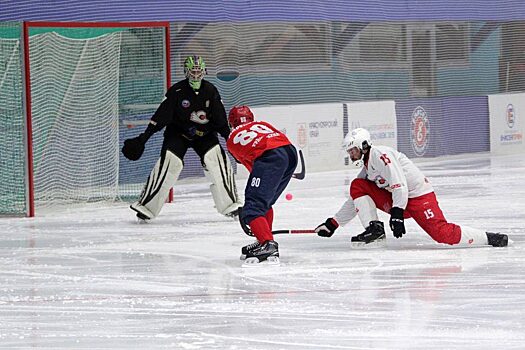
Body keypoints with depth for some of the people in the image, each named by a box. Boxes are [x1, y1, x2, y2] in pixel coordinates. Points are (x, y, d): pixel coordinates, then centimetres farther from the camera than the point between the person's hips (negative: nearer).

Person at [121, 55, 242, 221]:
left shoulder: (210, 91, -6)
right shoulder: (177, 91, -15)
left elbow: (220, 119, 2)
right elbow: (161, 116, -15)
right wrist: (143, 138, -19)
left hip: (204, 133, 2)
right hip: (178, 132, -2)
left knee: (217, 158, -18)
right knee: (169, 162, -21)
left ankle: (230, 205, -10)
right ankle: (146, 205, -15)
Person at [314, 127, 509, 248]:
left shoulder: (380, 155, -15)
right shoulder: (366, 168, 15)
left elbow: (399, 185, -25)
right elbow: (355, 201, 22)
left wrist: (397, 213, -33)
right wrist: (333, 223, 17)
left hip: (418, 195, -9)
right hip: (396, 200, 9)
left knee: (443, 235, -26)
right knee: (357, 186, 0)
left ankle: (489, 238, -12)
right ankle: (374, 229, -9)